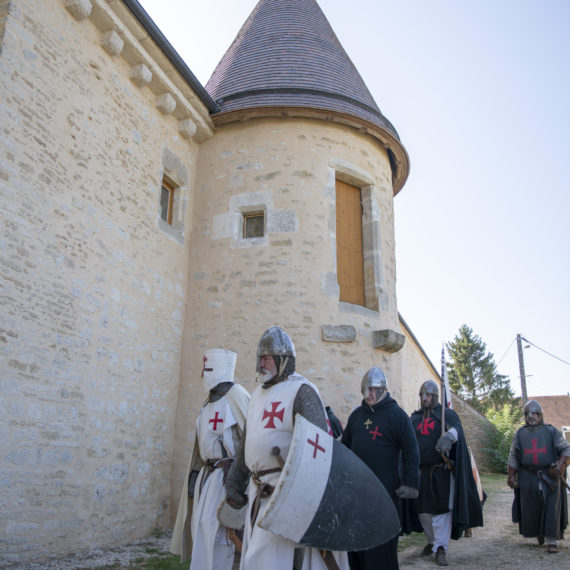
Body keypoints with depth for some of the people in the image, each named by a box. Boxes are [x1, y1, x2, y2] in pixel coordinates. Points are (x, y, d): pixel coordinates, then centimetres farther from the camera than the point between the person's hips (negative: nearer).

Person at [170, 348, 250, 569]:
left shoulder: (236, 395, -14)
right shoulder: (210, 401, 14)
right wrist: (194, 474, 18)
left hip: (227, 475, -9)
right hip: (208, 474, 9)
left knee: (214, 529, -8)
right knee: (200, 527, 12)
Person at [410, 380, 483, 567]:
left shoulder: (447, 414, 1)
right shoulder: (414, 418, 13)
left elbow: (456, 429, -20)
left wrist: (448, 437, -43)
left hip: (441, 472, -3)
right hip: (420, 472, 3)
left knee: (442, 509, -4)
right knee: (423, 510, 10)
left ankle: (441, 548, 6)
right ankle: (432, 540, 31)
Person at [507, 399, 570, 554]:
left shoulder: (552, 431, 4)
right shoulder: (520, 433, 10)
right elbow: (513, 457, 13)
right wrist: (511, 475, 8)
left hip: (550, 477, -2)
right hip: (528, 478, 2)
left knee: (552, 508, -7)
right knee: (530, 508, 4)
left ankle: (552, 541, 0)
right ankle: (538, 533, 30)